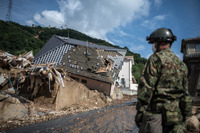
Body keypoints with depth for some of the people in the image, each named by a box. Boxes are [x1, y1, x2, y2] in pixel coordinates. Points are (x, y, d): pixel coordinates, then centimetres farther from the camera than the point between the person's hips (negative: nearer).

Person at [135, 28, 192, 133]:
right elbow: (185, 93, 15)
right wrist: (184, 116, 20)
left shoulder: (156, 58, -9)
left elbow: (146, 87, -16)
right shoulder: (181, 64, 14)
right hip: (175, 115, 8)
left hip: (155, 113, -7)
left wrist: (139, 111, -12)